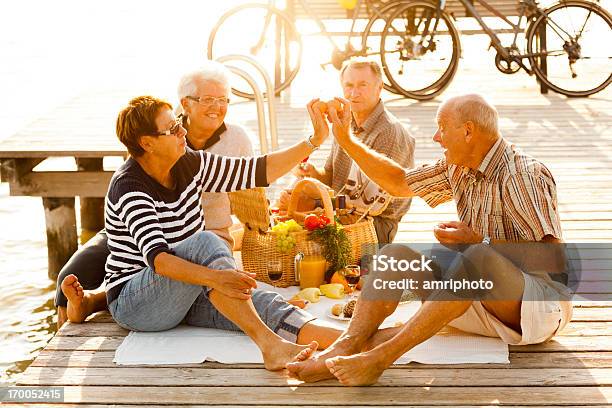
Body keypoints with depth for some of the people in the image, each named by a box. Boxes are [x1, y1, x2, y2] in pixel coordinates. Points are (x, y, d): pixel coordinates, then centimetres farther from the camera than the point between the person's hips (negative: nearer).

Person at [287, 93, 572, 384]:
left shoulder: (523, 175, -16)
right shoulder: (458, 168, 10)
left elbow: (553, 257, -24)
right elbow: (400, 183, 22)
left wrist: (480, 242, -24)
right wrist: (345, 139, 18)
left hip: (538, 305, -8)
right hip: (479, 303, 8)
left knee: (480, 258, -39)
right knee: (395, 254, -8)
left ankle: (381, 356, -42)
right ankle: (346, 347, -33)